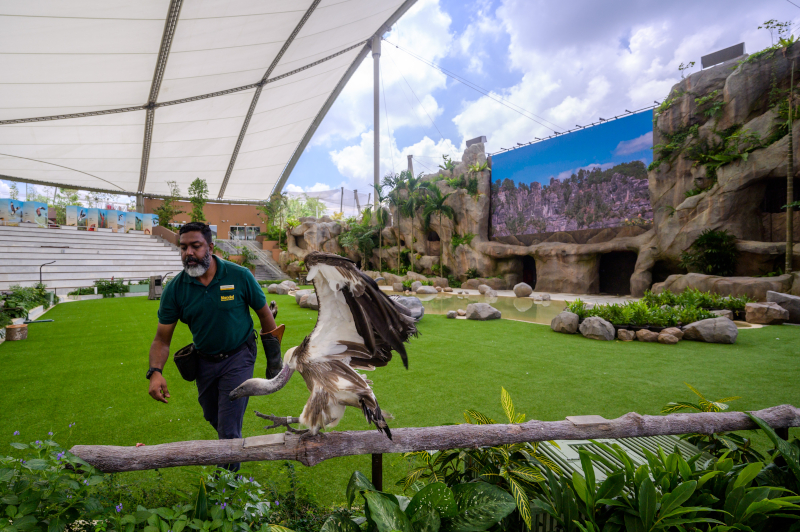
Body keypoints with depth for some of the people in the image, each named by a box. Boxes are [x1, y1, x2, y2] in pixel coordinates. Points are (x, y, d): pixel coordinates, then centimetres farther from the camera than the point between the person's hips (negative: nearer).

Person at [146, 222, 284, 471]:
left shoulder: (240, 276, -18)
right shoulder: (175, 288, -11)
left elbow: (264, 313, -5)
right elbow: (162, 339, -5)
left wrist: (274, 359, -2)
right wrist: (155, 371, -23)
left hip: (237, 358, -4)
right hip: (204, 361, 4)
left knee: (228, 429, -4)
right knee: (214, 418, 24)